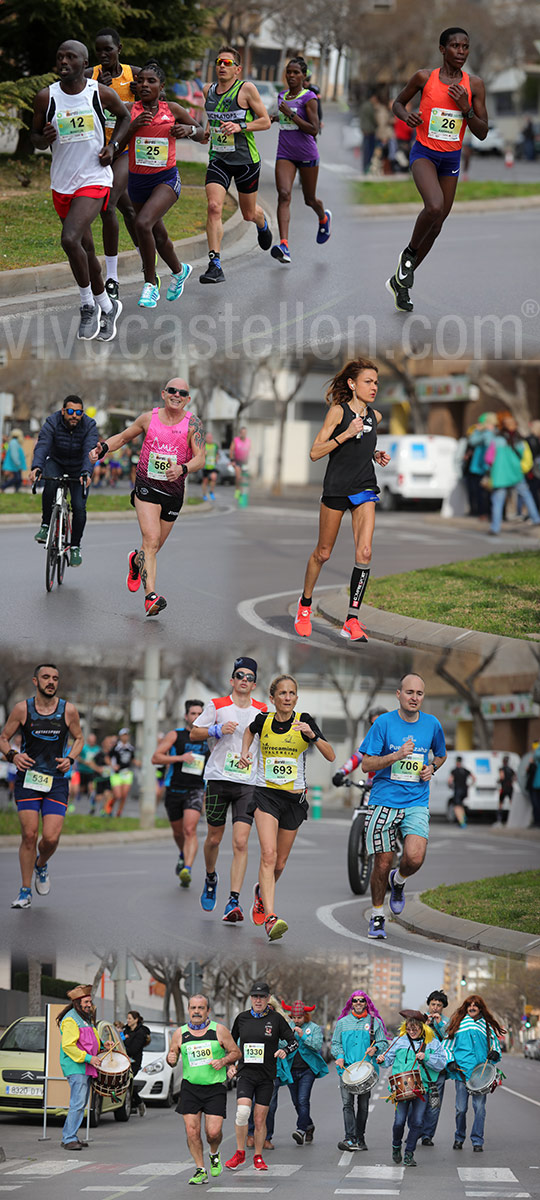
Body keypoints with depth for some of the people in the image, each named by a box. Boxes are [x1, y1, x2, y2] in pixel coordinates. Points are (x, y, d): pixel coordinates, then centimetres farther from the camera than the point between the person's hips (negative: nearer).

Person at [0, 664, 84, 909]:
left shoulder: (68, 710, 1)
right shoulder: (22, 709, -1)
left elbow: (78, 738, 16)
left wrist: (70, 759, -3)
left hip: (56, 781, 1)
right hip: (27, 779, -1)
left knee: (51, 838, -10)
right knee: (29, 834, -8)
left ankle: (41, 865, 26)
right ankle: (25, 892, 5)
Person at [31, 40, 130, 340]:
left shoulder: (101, 93, -7)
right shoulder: (47, 97, -4)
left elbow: (124, 115, 13)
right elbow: (35, 138, 6)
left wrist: (113, 145, -2)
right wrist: (45, 138, -17)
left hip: (94, 180, -4)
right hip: (62, 184, 4)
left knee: (70, 239, -24)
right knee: (85, 248, 14)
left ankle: (88, 305, -7)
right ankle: (106, 307, 33)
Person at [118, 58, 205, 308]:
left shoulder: (172, 110, -4)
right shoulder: (129, 111, -3)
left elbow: (201, 135, 8)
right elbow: (116, 146, -7)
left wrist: (189, 129, -14)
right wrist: (134, 126, -20)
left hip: (166, 180, -3)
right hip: (137, 181, 3)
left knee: (143, 223, -26)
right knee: (158, 236, 18)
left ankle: (150, 284, -12)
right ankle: (179, 271, 47)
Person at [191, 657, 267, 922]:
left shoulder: (262, 711, 9)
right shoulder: (217, 706, 2)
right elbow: (194, 734, 4)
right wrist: (218, 730, -11)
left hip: (248, 783, 0)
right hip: (219, 779, 0)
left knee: (240, 842, -11)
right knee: (214, 838, 9)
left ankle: (233, 901, -15)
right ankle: (210, 878, 39)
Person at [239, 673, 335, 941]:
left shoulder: (304, 721, -6)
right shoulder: (263, 720, -2)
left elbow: (330, 756, -13)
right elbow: (250, 730, 24)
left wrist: (312, 735, -28)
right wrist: (245, 752, 8)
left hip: (294, 797, 1)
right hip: (266, 795, -1)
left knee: (279, 863, 12)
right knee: (268, 855, -20)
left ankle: (261, 891, 45)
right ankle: (270, 918, -28)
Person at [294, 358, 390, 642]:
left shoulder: (375, 416, 8)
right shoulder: (338, 411, -9)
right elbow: (315, 453, -13)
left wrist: (376, 455, 8)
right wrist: (345, 434, -22)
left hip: (364, 490, 4)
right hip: (336, 488, -3)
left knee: (364, 552, -13)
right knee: (323, 553, 9)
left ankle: (352, 621, -11)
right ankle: (305, 603, 34)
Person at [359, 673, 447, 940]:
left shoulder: (432, 725, 5)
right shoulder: (384, 723, -4)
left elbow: (441, 755, 25)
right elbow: (366, 764, -5)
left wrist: (432, 768, 2)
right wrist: (397, 756, -19)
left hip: (417, 803, 1)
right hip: (384, 800, -1)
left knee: (414, 858, -19)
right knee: (382, 863, 0)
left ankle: (399, 882, 17)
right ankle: (377, 917, 21)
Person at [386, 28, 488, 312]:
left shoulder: (474, 85, -1)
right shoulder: (424, 78, -6)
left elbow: (482, 133, 1)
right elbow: (398, 102, 11)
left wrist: (465, 108, -16)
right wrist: (406, 116, -12)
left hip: (451, 160, 4)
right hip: (424, 153, -4)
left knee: (436, 225, 8)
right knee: (435, 206, -31)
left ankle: (399, 281, 24)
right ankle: (409, 253, -3)